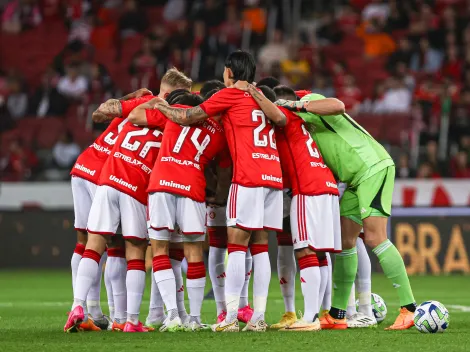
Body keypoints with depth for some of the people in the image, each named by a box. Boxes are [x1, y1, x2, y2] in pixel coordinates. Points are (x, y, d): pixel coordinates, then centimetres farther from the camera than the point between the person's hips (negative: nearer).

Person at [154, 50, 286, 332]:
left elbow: (188, 118, 5)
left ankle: (230, 317, -12)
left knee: (237, 244, -6)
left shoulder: (229, 95, 4)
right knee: (260, 246, 7)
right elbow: (280, 118, 14)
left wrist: (162, 107, 22)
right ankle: (258, 317, 2)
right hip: (274, 174, 6)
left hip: (249, 176, -6)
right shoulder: (259, 98, 24)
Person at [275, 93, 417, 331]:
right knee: (344, 241, 7)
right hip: (358, 177, 10)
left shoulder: (310, 100, -4)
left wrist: (298, 106, -21)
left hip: (373, 168, -10)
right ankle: (337, 316, 11)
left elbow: (337, 105, -25)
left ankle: (410, 309, -15)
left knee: (374, 238, -16)